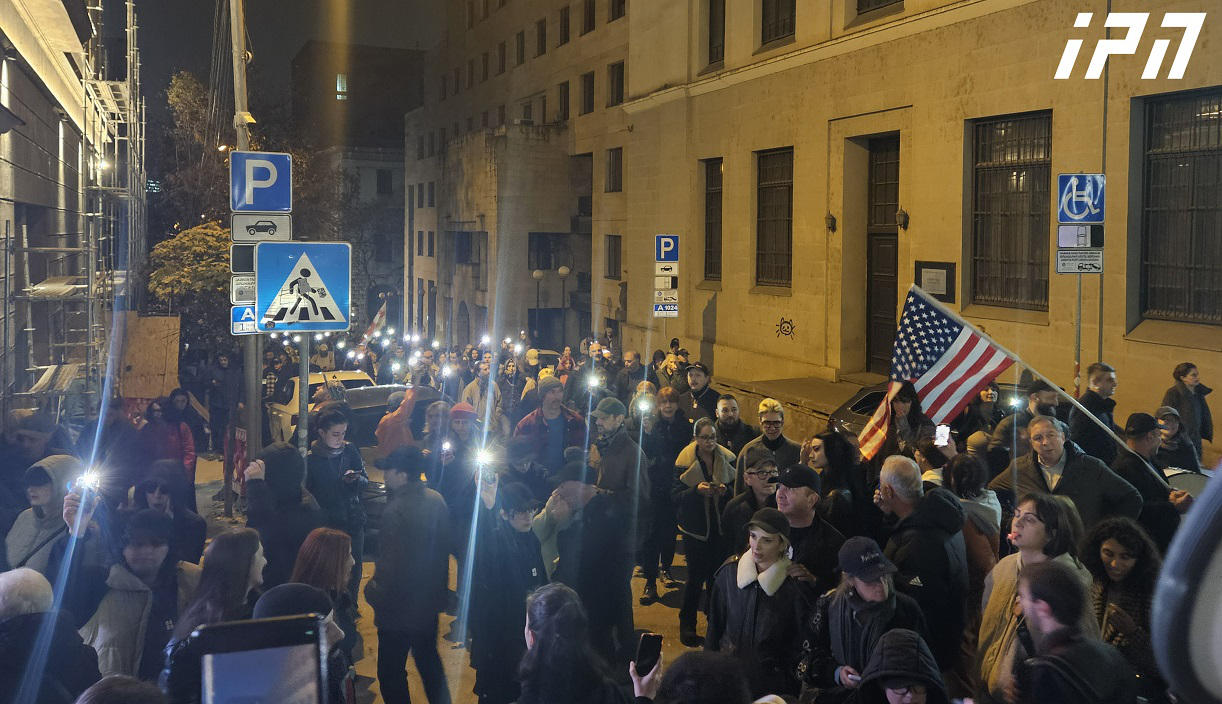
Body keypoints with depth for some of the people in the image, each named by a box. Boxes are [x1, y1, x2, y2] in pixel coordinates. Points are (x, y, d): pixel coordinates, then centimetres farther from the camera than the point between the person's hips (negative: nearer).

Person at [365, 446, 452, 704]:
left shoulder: (395, 510, -27)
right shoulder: (436, 500, -2)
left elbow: (391, 564, -25)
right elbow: (444, 547, 8)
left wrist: (373, 589, -7)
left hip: (400, 606, -8)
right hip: (431, 600, 8)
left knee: (391, 672, 8)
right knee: (429, 659, 26)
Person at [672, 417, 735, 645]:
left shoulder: (727, 459, 1)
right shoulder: (685, 462, -6)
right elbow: (676, 496, -8)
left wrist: (726, 491, -16)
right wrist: (697, 490, -25)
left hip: (721, 528, 3)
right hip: (696, 529, -3)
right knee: (696, 577, -1)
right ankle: (687, 624, 14)